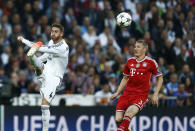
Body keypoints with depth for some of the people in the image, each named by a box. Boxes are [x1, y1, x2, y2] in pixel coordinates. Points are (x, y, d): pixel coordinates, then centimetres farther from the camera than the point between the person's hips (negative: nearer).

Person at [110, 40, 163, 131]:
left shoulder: (150, 62, -1)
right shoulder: (130, 61, 11)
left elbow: (160, 78, 8)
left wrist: (155, 95, 1)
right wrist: (117, 93, 15)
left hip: (141, 95, -4)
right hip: (127, 94, 4)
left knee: (129, 112, -32)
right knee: (118, 120, -10)